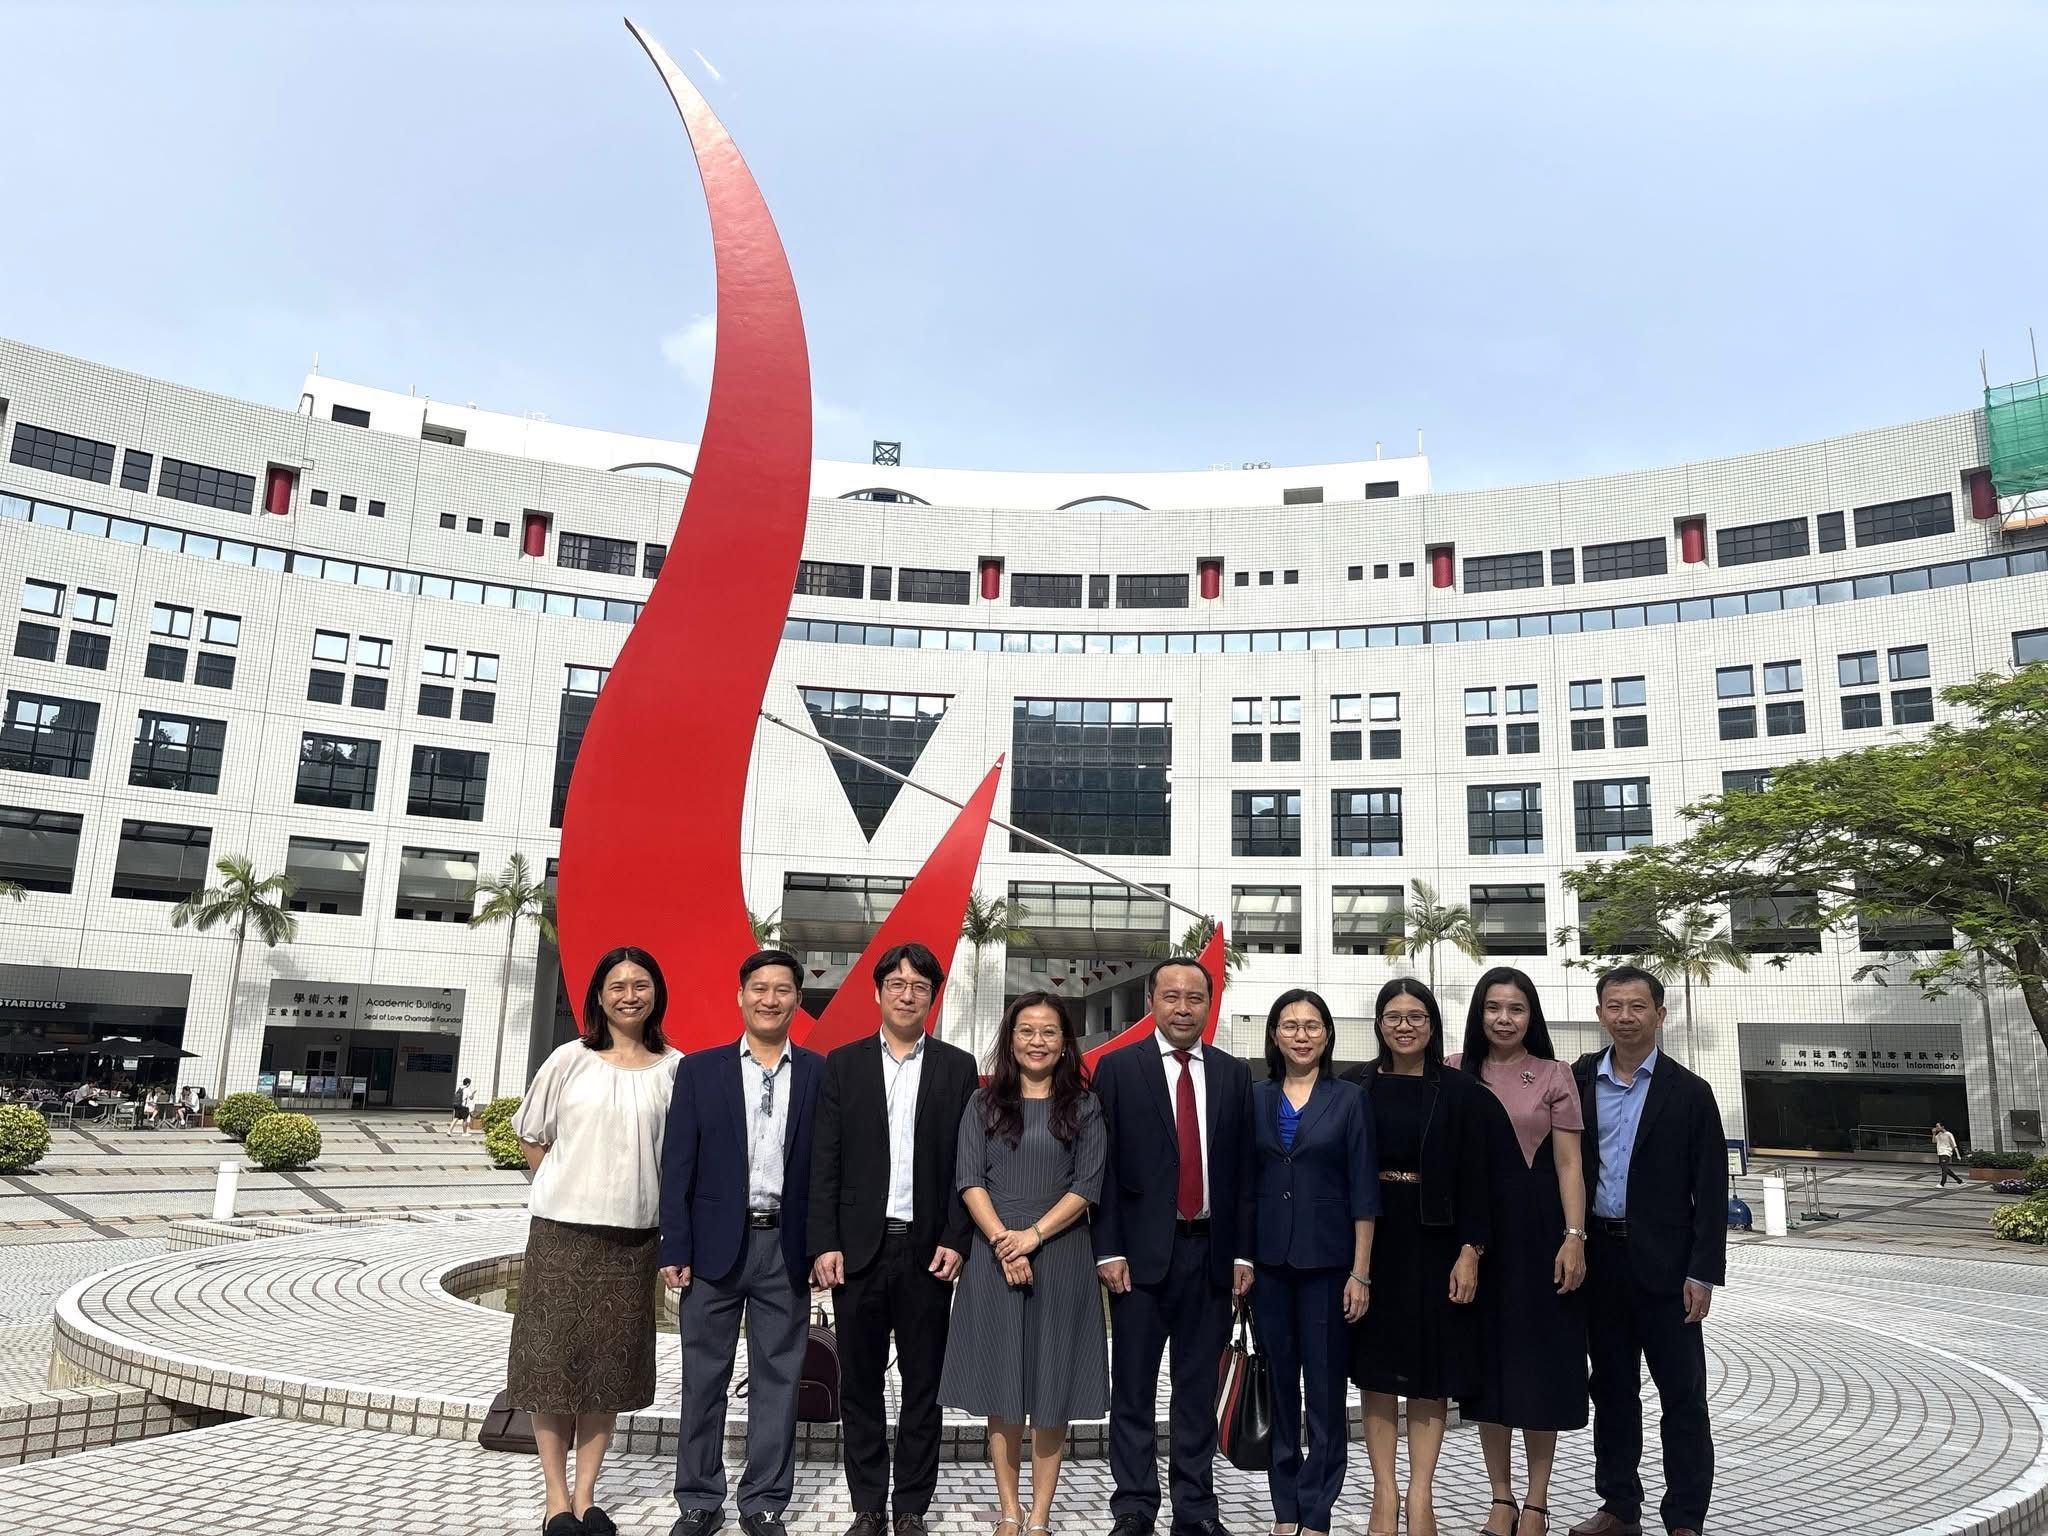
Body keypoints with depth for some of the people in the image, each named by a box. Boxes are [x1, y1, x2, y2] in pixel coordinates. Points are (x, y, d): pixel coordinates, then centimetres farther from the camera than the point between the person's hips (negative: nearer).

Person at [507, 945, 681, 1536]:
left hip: (632, 1236, 1)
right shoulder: (570, 1059, -1)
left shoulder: (674, 1068, 0)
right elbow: (530, 1136, 9)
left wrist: (677, 1233, 2)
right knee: (553, 1358, 3)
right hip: (562, 1230, -1)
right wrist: (570, 1187, 3)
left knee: (610, 1365, 8)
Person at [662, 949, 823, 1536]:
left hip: (787, 1249, 0)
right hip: (715, 1245, 0)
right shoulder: (700, 1070, 2)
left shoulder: (820, 1073, 2)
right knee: (704, 1378, 9)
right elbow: (678, 1166, 0)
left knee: (777, 1379, 8)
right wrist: (675, 1249, -6)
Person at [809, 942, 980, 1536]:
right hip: (857, 1247, 0)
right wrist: (824, 1243, -6)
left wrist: (956, 1240, -7)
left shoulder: (957, 1067, 4)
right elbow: (825, 1162, 1)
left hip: (928, 1249, 0)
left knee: (924, 1385, 8)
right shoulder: (843, 1064, 5)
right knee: (860, 1384, 8)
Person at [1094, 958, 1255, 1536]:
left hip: (1210, 1250, 3)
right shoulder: (1118, 1068, -1)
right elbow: (1103, 1165, -4)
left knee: (1199, 1387, 11)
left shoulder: (1233, 1073, 8)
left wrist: (1243, 1252, 4)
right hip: (1142, 1250, -2)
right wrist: (1108, 1250, -9)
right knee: (1134, 1386, 6)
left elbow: (1243, 1169, 8)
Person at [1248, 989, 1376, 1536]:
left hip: (1326, 1260, -2)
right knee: (1278, 1383, 9)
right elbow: (1241, 1183, 7)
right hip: (1267, 1260, 2)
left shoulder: (1348, 1099, -1)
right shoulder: (1254, 1098, 5)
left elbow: (1363, 1192, -3)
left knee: (1324, 1387, 3)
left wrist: (1360, 1272, -8)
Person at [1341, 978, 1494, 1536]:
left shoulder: (1461, 1092, -1)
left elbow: (1474, 1177, -2)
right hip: (1369, 1239, 1)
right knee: (1376, 1366, 6)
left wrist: (1470, 1252, -8)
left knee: (1431, 1368, 5)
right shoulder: (1354, 1086, 1)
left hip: (1435, 1243, -1)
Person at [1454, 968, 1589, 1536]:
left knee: (1540, 1358, 6)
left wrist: (1574, 1238, -11)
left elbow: (1569, 1164, -2)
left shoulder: (1554, 1075, 0)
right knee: (1487, 1359, 9)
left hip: (1538, 1228, -1)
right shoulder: (1454, 1073, 3)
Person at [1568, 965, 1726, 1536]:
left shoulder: (1689, 1093, -4)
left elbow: (1711, 1191, -5)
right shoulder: (1579, 1079, 4)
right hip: (1597, 1258, 3)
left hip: (1663, 1263, -3)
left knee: (1682, 1395, 4)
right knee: (1612, 1388, 13)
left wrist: (1703, 1274, -10)